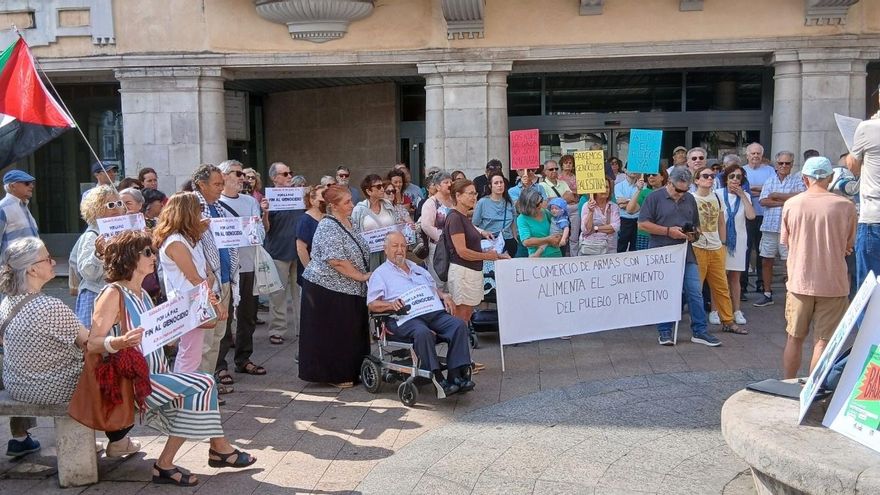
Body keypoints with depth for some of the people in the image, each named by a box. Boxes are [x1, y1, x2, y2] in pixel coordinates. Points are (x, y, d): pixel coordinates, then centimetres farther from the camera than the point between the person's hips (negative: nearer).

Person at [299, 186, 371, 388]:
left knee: (350, 332, 12)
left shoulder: (350, 223, 10)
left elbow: (360, 252, 21)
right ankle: (333, 375, 12)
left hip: (349, 289, 9)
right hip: (328, 288, -9)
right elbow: (336, 261, -25)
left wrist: (364, 276, 10)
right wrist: (361, 277, -18)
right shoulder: (328, 227, -18)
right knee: (331, 334, 2)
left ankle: (349, 371, 23)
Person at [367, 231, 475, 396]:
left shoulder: (418, 269, 33)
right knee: (423, 332, -38)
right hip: (406, 318, -5)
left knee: (459, 325, -22)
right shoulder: (380, 274, 14)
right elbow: (372, 304, 3)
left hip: (434, 312, 5)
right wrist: (391, 305, -16)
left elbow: (434, 289, 33)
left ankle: (456, 374, -27)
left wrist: (445, 296, 10)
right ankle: (438, 379, -33)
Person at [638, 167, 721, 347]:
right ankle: (665, 332, 14)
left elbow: (696, 225, 24)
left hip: (686, 254, 4)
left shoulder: (689, 199, 13)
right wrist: (668, 231, -13)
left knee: (695, 292, 1)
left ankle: (699, 331, 10)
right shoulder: (655, 197, -3)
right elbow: (642, 224, -9)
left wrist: (693, 234, 1)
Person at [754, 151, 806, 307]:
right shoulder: (770, 181, 13)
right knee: (766, 261, 8)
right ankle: (767, 294, 19)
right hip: (769, 226, 4)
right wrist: (785, 202, -10)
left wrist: (777, 196, -9)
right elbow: (763, 201, 0)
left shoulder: (798, 179, 4)